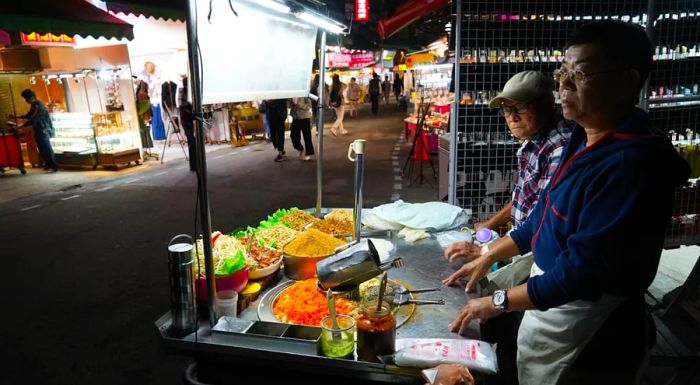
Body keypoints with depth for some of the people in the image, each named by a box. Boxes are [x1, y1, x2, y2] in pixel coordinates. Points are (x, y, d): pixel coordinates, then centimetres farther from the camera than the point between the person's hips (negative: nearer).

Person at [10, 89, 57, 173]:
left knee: (47, 148, -9)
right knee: (42, 148, 11)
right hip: (39, 130, 9)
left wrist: (21, 126, -22)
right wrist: (16, 117, 14)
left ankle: (53, 167, -6)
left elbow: (33, 120, -25)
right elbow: (28, 115, 23)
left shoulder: (39, 106, -21)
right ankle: (48, 164, 19)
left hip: (44, 130, -9)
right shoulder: (34, 105, 9)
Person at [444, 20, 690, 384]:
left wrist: (498, 302, -17)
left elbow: (583, 269, -28)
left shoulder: (631, 162, -27)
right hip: (551, 309, 8)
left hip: (589, 342, -8)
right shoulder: (585, 140, 3)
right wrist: (488, 256, 13)